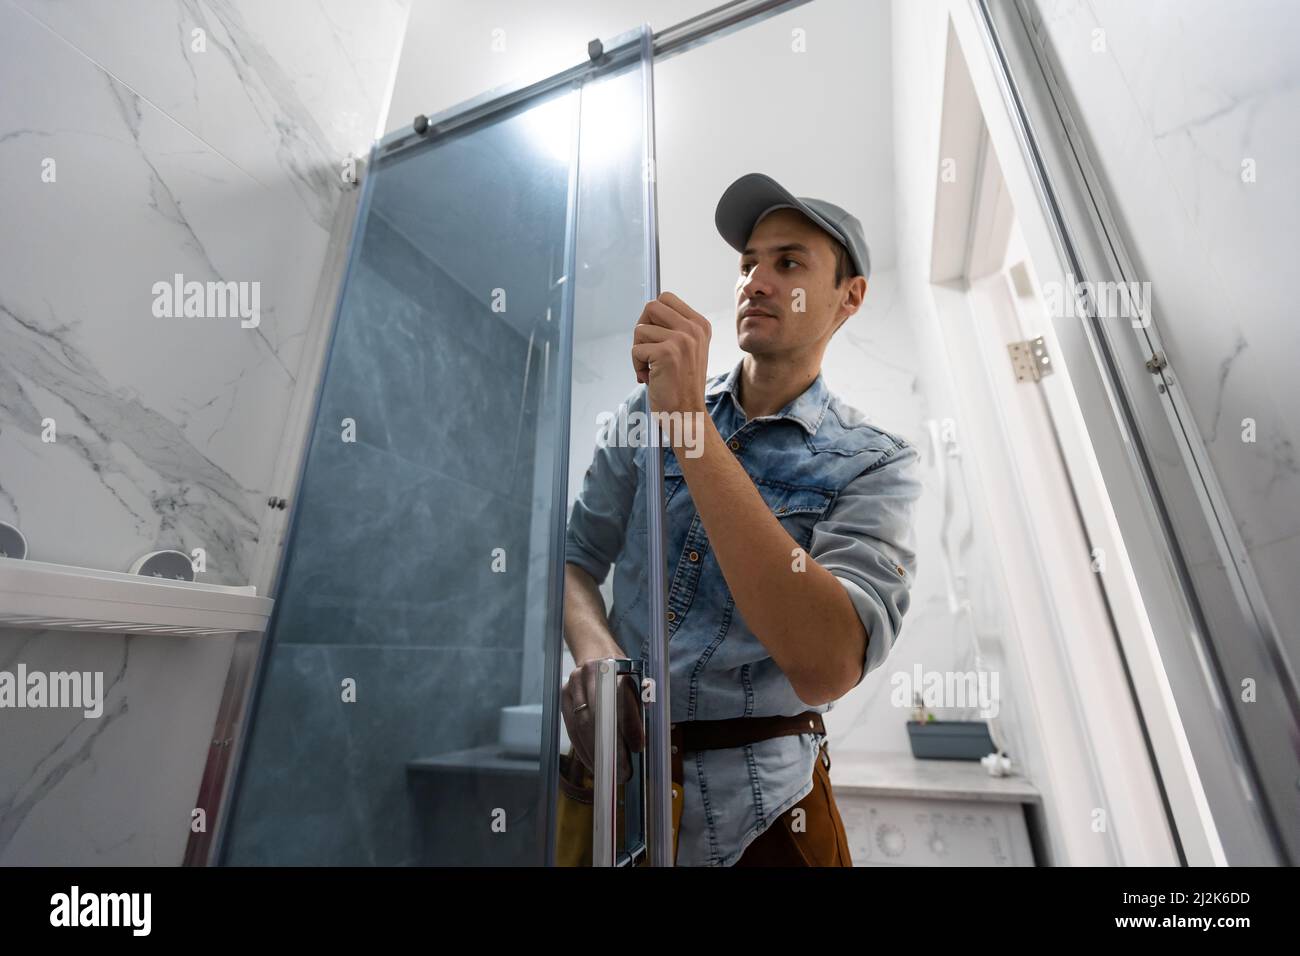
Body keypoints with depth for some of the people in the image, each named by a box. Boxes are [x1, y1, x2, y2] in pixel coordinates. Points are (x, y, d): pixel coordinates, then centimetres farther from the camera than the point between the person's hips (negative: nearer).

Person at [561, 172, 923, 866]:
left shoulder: (873, 465, -12)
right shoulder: (647, 408, -2)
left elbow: (826, 668, -28)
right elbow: (575, 555, 0)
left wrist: (689, 421, -32)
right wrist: (594, 648, -22)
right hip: (611, 765, 4)